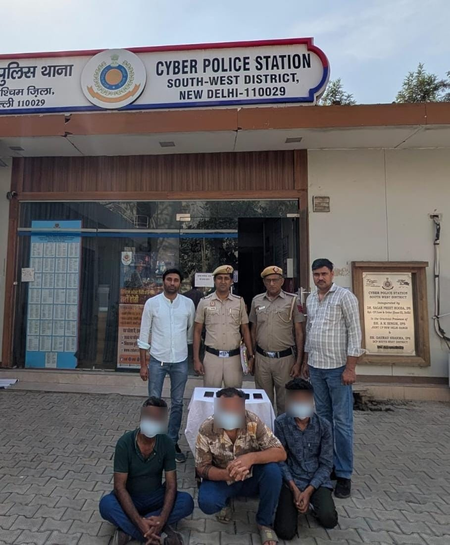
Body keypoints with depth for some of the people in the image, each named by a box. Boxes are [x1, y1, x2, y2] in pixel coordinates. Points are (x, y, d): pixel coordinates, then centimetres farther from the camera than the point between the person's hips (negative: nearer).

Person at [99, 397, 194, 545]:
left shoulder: (166, 444, -17)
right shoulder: (125, 443, -23)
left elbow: (171, 485, -16)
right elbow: (119, 486, -23)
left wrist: (162, 518, -34)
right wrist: (140, 522, -34)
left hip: (155, 497, 2)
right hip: (130, 499, -1)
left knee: (186, 502, -25)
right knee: (106, 504, -34)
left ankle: (128, 530, -19)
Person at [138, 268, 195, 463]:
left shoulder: (188, 303, 0)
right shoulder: (152, 303, -4)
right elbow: (144, 334, -1)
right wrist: (143, 364, -3)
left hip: (180, 361, 2)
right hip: (158, 360, -1)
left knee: (177, 403, 12)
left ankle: (173, 442, 29)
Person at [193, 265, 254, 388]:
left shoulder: (239, 302, 3)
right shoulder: (204, 302, 1)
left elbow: (245, 330, 7)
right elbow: (197, 332, 4)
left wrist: (250, 356, 0)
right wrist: (196, 359, -1)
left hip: (234, 357, 1)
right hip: (212, 356, 0)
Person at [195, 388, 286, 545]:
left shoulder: (253, 423, -25)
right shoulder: (206, 430, -24)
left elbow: (281, 453, -25)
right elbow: (202, 468, -17)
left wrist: (252, 457, -43)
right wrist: (226, 474, -37)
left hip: (252, 478, 0)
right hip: (222, 479, 0)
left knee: (273, 470, -30)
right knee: (207, 503, -29)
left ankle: (265, 522, -2)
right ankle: (226, 502, 10)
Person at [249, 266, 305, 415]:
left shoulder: (292, 300, -3)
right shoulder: (256, 301, 6)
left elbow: (299, 333, -2)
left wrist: (298, 362, -7)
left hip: (285, 358, -2)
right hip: (261, 358, 3)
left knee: (285, 402, 9)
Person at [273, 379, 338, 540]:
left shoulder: (323, 425, -9)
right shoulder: (281, 423, -13)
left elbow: (326, 464, -5)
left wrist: (309, 491, -15)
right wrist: (294, 488, -16)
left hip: (317, 480, 1)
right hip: (291, 480, 0)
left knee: (329, 520, -25)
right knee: (285, 532, -15)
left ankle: (314, 502, 12)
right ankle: (294, 504, 18)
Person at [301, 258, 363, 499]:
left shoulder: (345, 296, -9)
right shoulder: (310, 299, 10)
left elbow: (355, 333, -11)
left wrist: (350, 367, -15)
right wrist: (305, 361, 16)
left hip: (337, 368, -6)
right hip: (316, 367, 6)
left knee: (342, 422, 3)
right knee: (323, 418, 14)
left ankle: (344, 474, 16)